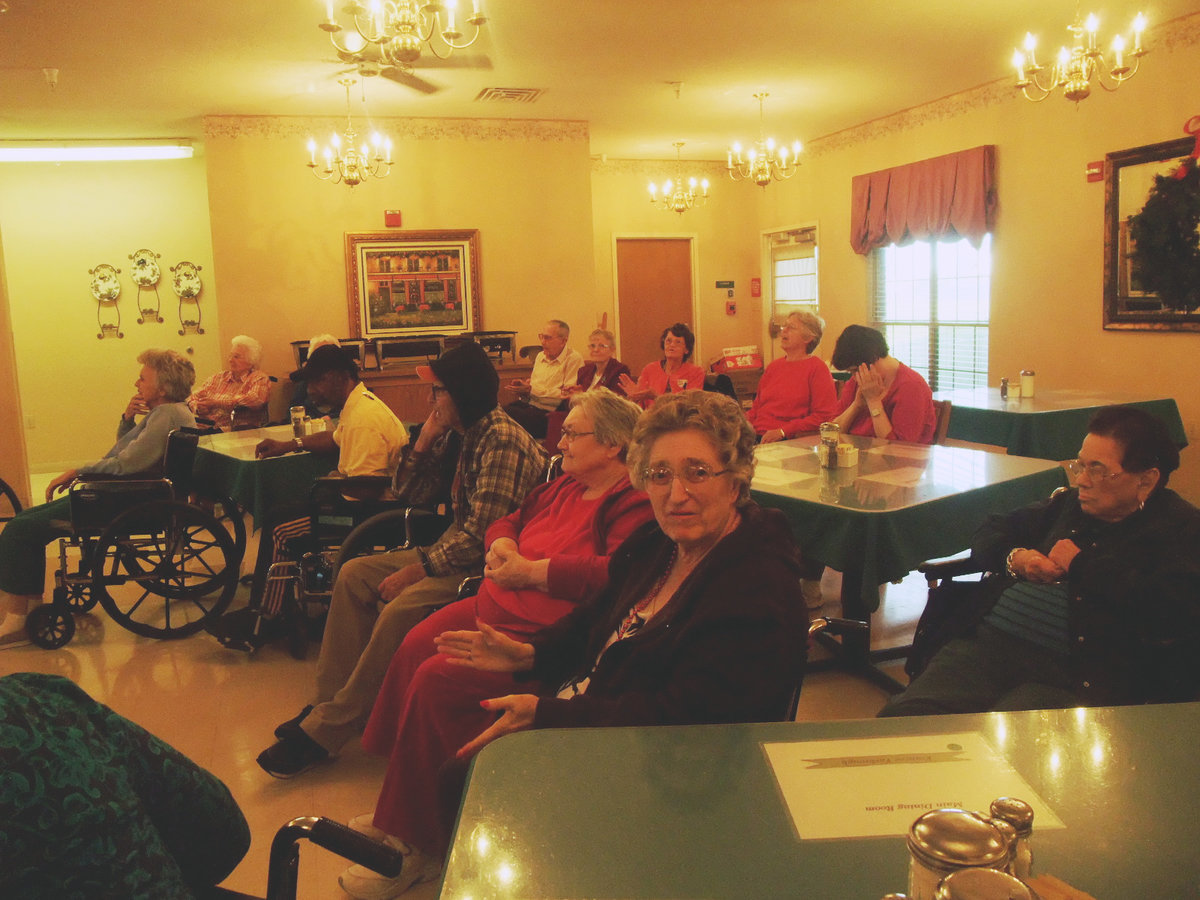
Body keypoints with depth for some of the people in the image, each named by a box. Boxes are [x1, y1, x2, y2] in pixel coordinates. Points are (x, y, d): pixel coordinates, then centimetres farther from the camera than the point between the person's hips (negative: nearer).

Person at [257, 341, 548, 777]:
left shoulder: (503, 441, -20)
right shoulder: (458, 435, 10)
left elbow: (482, 534, -24)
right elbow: (411, 494, 14)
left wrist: (418, 569, -19)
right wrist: (425, 442, -1)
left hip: (487, 565, -10)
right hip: (455, 549, 10)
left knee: (401, 607, -28)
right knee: (355, 574, 4)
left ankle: (325, 731, -15)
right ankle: (331, 702, 4)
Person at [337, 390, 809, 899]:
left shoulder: (760, 593, -25)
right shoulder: (657, 543, 3)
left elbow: (678, 717, -27)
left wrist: (543, 713, -27)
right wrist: (528, 654, 0)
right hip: (580, 699, 9)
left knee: (461, 768, -11)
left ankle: (426, 850, 22)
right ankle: (410, 841, 23)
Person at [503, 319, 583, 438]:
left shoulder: (574, 359, -4)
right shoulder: (541, 356, 21)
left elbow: (567, 394, -14)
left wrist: (532, 389, -14)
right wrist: (524, 385, 5)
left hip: (547, 411, -7)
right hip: (527, 404, 7)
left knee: (511, 414, -30)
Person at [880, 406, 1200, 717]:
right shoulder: (1069, 503, 23)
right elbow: (992, 532, 30)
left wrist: (1082, 566, -4)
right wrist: (1014, 557, 5)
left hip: (1073, 674, -4)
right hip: (989, 641, 5)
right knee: (900, 717, -21)